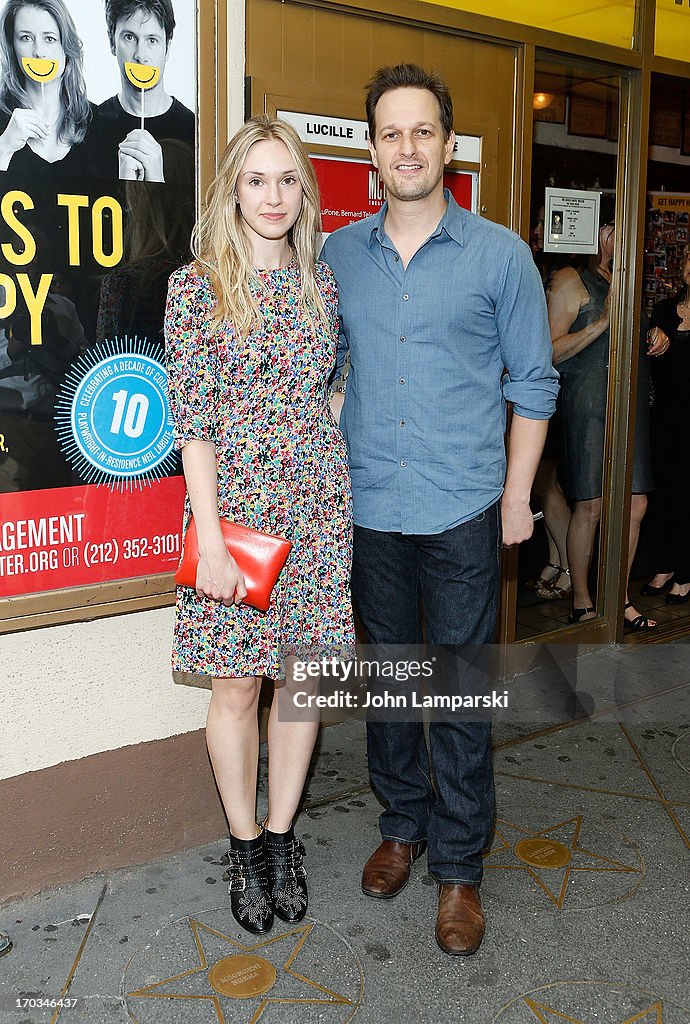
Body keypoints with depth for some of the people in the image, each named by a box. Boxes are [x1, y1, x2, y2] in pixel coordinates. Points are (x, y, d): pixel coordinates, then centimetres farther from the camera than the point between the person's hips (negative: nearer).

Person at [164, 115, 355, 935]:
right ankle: (244, 845, 26)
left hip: (318, 506, 4)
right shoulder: (196, 286, -4)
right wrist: (211, 543, -14)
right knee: (238, 681, 5)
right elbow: (192, 420, -9)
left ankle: (281, 835, 28)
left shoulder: (323, 282, 8)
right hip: (235, 507, -3)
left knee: (303, 672, 9)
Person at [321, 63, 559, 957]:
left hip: (462, 512, -3)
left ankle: (459, 866, 19)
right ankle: (402, 824, 34)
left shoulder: (500, 255, -2)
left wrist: (517, 496, -1)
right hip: (368, 509, 3)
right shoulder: (338, 254, 6)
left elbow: (532, 382, 3)